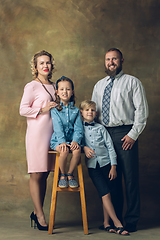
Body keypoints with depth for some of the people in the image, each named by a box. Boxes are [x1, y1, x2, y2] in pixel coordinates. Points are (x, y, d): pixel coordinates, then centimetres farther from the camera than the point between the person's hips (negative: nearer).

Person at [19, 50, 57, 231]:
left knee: (45, 174, 9)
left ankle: (37, 212, 19)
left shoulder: (53, 86, 17)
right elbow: (23, 110, -8)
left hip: (51, 133, 7)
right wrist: (43, 109, -13)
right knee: (36, 175, -4)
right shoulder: (31, 86, -2)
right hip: (37, 133, -7)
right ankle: (40, 217, 2)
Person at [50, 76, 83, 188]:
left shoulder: (76, 110, 9)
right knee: (64, 150, -32)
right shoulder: (55, 110, 2)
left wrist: (76, 141, -17)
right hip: (58, 140, -2)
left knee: (77, 150, -29)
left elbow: (78, 128, 1)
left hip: (72, 139, 2)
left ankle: (70, 174, -6)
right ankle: (62, 175, -7)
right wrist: (62, 142, -24)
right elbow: (58, 128, -10)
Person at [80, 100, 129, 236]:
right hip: (92, 165, -2)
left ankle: (106, 223, 12)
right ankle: (117, 224, -9)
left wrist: (113, 167, 1)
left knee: (107, 194, 1)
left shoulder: (100, 128, 9)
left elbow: (110, 147, 7)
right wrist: (84, 147, -13)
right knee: (105, 194, -9)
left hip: (106, 163, 2)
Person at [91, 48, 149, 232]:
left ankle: (131, 221, 5)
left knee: (130, 178, -4)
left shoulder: (132, 82, 3)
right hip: (102, 134, 5)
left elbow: (142, 110, -4)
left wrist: (133, 134, -12)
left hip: (125, 134, -5)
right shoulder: (99, 85, 18)